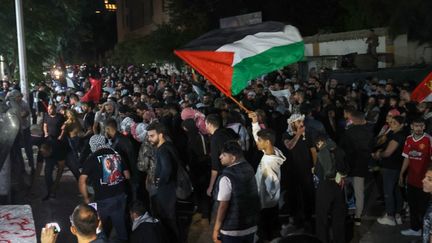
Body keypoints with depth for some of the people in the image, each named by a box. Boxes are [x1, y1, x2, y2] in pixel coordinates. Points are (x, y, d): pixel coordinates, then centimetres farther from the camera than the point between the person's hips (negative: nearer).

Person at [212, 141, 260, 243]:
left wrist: (216, 229, -11)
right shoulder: (249, 168, 0)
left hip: (232, 229, -7)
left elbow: (223, 205, -20)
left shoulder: (227, 177, -22)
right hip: (251, 225, 7)